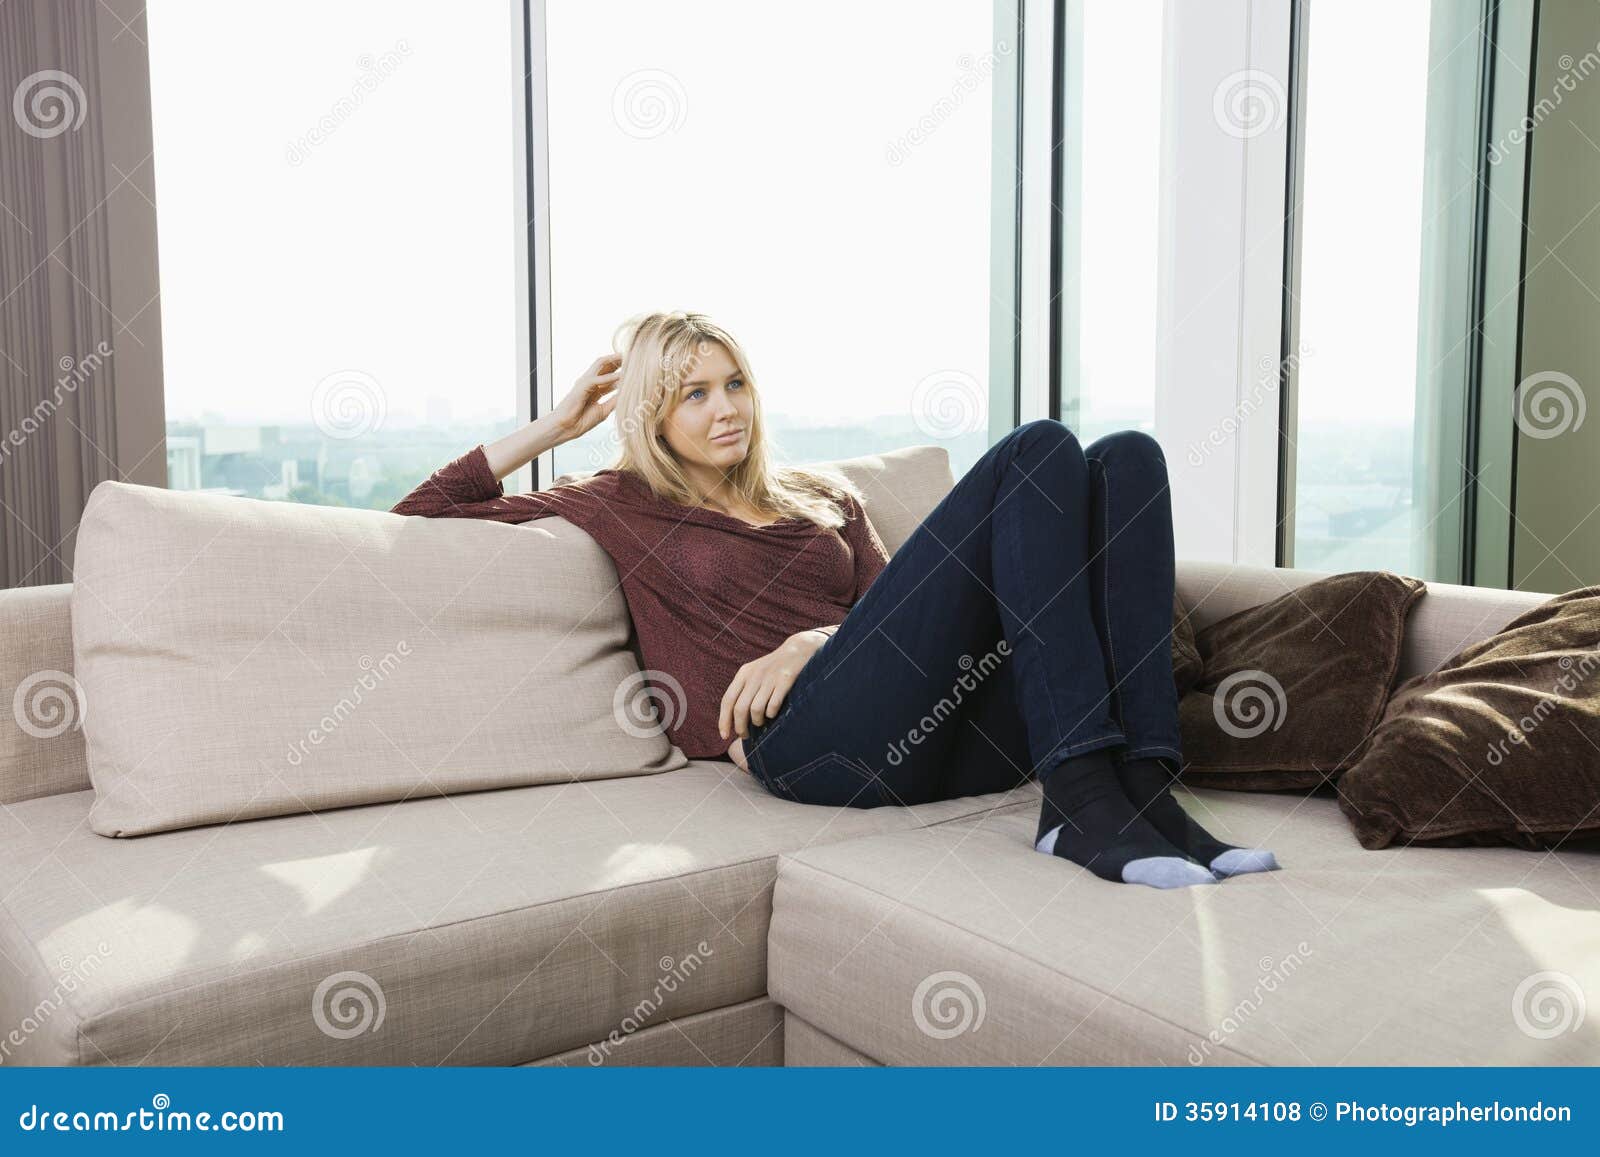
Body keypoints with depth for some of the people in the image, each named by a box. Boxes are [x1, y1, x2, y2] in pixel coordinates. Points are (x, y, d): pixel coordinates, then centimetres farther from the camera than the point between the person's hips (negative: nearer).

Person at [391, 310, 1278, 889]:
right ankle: (1084, 800, -31)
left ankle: (1138, 792, -26)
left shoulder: (823, 499, 30)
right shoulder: (622, 509, 19)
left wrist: (811, 640, -6)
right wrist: (556, 424, 19)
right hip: (809, 741, -5)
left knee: (1127, 457, -13)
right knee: (1039, 449, -18)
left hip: (961, 728, 6)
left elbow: (899, 612, 14)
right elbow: (417, 517, 18)